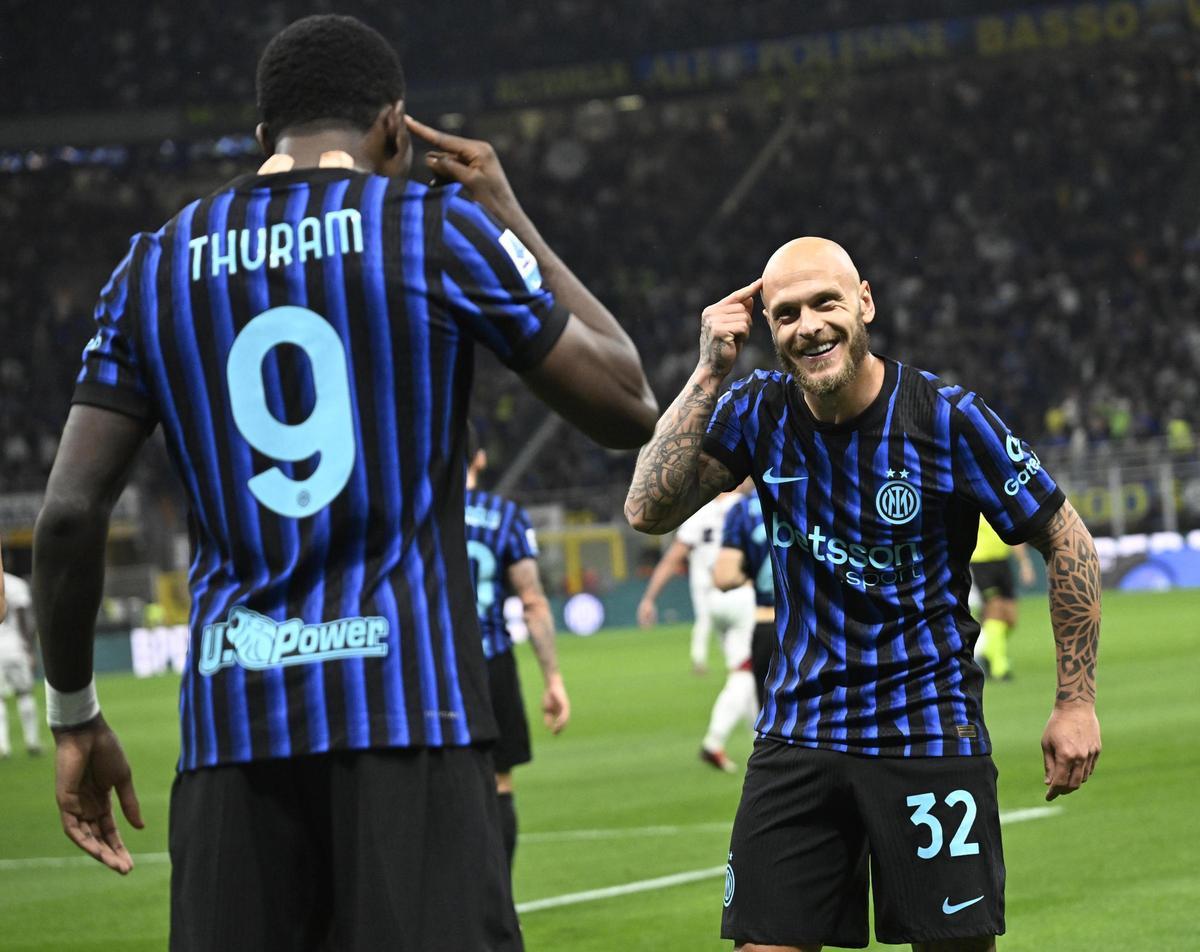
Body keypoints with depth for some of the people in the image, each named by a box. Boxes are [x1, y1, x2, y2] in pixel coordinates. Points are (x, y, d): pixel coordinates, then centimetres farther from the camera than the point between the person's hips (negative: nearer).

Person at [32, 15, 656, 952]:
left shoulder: (156, 267, 11)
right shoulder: (442, 229, 1)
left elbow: (70, 514, 6)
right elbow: (628, 407, 7)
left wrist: (74, 715, 16)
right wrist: (514, 223, 16)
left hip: (232, 707, 3)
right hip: (407, 702, -3)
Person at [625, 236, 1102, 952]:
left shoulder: (948, 418, -9)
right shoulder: (759, 411, 0)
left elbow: (1068, 542, -1)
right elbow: (649, 510, -9)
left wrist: (1077, 703, -4)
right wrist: (709, 374, -14)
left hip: (929, 730, -3)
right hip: (799, 728, 3)